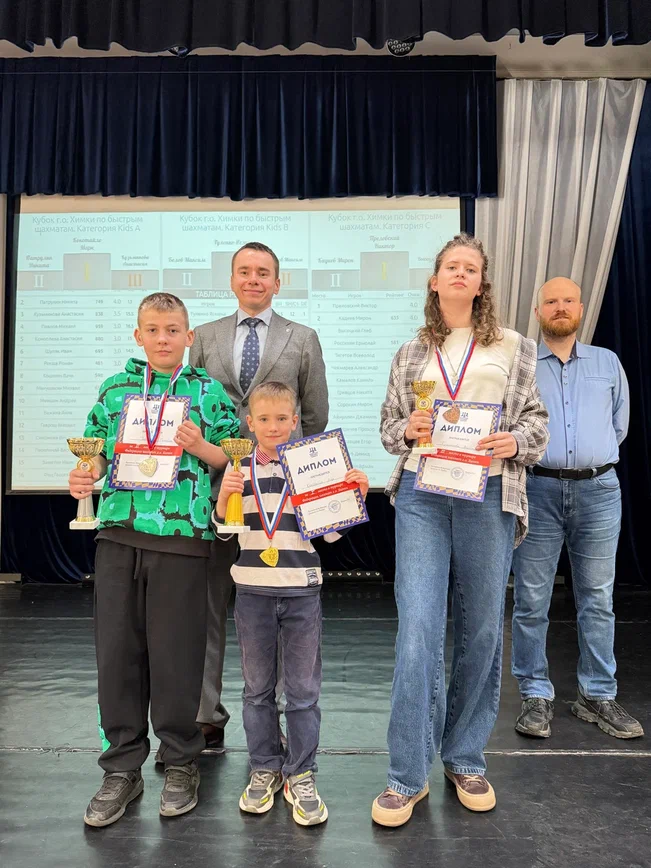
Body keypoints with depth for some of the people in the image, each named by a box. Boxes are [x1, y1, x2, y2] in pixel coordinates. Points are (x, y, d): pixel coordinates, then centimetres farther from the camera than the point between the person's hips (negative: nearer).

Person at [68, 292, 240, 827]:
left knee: (175, 653, 5)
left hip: (182, 536, -3)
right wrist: (84, 477, -8)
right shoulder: (113, 389, 12)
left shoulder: (209, 391, 4)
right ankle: (122, 769, 26)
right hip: (120, 534, 3)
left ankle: (180, 763, 27)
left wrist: (200, 447, -14)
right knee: (117, 651, 8)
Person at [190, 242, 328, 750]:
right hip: (215, 479, 2)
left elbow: (315, 416, 8)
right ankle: (206, 713, 20)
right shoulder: (206, 336, 13)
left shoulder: (303, 339, 9)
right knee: (209, 599, 6)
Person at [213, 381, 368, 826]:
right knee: (258, 687, 14)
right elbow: (223, 530, 1)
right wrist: (225, 495, -16)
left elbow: (330, 531, 1)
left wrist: (354, 496, -13)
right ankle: (265, 768, 31)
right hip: (253, 591, 1)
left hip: (302, 592, -1)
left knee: (303, 689, 8)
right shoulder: (239, 468, 2)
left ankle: (301, 775, 24)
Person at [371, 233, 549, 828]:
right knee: (418, 628, -6)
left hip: (489, 494, 0)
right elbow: (388, 425, 16)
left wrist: (515, 441, -11)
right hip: (421, 494, 0)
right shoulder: (410, 354, 14)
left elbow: (537, 418, 9)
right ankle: (409, 775, 7)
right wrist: (408, 429, -5)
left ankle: (466, 758, 27)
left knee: (482, 627, 7)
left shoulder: (514, 348, 11)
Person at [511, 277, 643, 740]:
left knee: (598, 599, 8)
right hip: (537, 489, -2)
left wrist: (591, 458, 12)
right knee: (531, 601, 2)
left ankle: (598, 696, 22)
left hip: (598, 490, 2)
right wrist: (530, 452, -1)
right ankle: (536, 696, 15)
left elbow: (620, 424, 19)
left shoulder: (608, 362, 15)